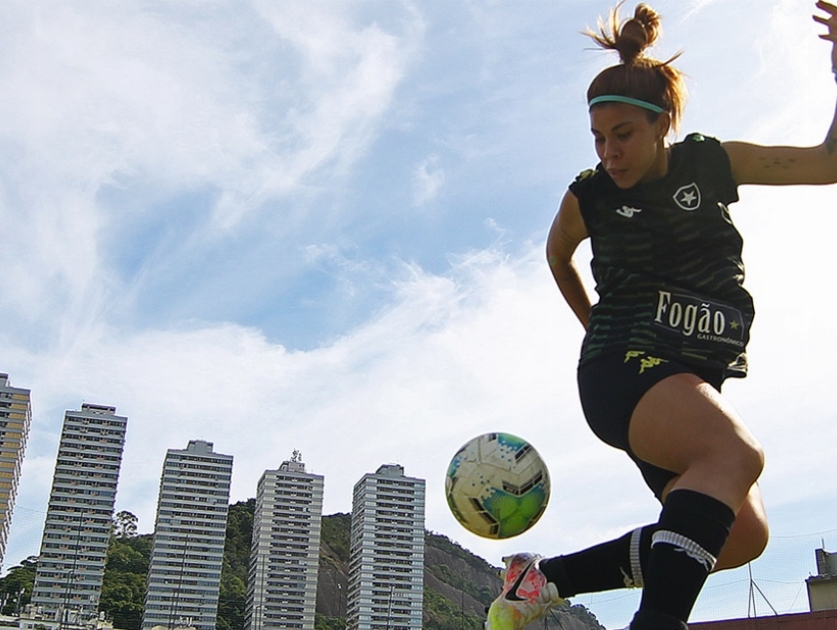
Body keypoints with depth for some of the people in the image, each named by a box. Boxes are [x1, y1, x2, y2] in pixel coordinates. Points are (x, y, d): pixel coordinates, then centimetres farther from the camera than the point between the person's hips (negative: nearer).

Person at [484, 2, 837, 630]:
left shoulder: (713, 163, 7)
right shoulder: (588, 197, 1)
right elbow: (558, 255, 23)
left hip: (693, 382, 5)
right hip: (623, 370, -5)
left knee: (742, 533, -12)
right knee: (737, 454, -33)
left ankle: (544, 576, -4)